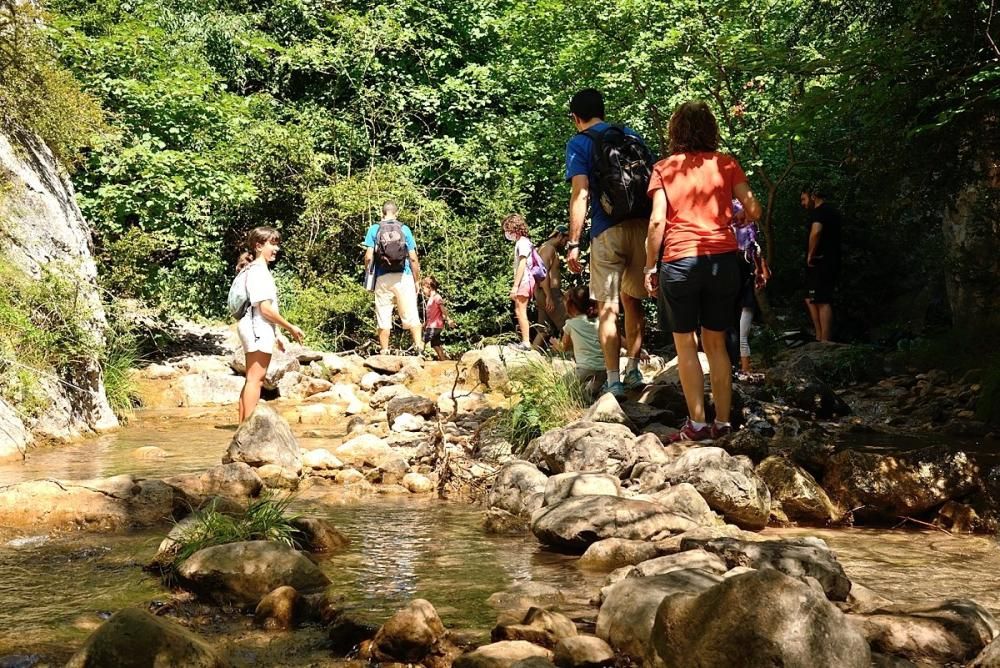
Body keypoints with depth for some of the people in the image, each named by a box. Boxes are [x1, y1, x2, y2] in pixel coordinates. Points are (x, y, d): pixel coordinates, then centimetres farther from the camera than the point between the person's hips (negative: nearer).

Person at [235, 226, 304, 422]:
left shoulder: (253, 270, 18)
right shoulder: (259, 271, -13)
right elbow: (265, 308, -19)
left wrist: (275, 336, 21)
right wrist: (290, 327, -12)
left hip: (253, 329, 10)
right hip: (259, 328, -10)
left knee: (252, 379, 12)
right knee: (255, 378, -10)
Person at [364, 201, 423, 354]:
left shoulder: (374, 229, 3)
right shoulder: (404, 229, 4)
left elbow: (369, 256, -3)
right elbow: (413, 258, 2)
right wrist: (417, 280, 10)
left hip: (383, 278, 0)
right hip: (404, 277, 0)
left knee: (383, 318, 5)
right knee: (411, 316, 1)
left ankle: (384, 352, 6)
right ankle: (419, 346, -12)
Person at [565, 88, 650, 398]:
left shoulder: (579, 144, 1)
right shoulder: (630, 136, 15)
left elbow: (580, 194, -10)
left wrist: (573, 242, -11)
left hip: (608, 231, -4)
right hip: (643, 226, 5)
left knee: (607, 307, 2)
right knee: (632, 300, 18)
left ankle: (614, 382, 0)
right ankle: (633, 370, 22)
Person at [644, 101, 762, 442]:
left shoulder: (664, 168, 3)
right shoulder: (726, 164, 6)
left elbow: (657, 221, -5)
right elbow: (753, 211, 1)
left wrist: (650, 267, 1)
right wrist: (736, 215, 24)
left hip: (680, 261, -2)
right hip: (723, 259, 2)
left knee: (686, 343, 7)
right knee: (717, 343, 12)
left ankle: (697, 423, 3)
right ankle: (722, 422, 11)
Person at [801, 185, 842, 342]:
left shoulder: (819, 211, -9)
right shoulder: (832, 211, 23)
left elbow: (816, 231, -27)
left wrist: (810, 254, -17)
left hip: (820, 262, -10)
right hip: (831, 262, 10)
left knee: (822, 302, -11)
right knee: (811, 300, 16)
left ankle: (824, 342, -13)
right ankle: (820, 338, 15)